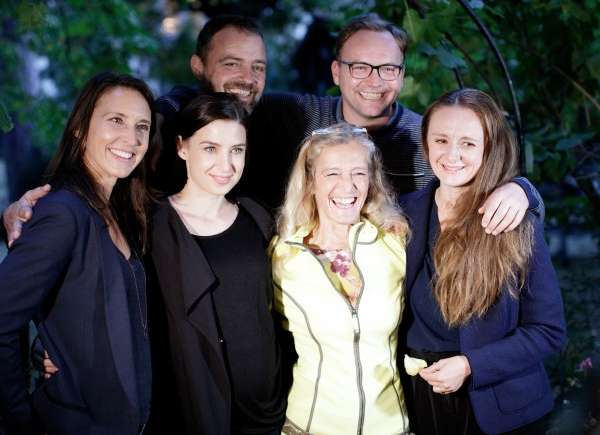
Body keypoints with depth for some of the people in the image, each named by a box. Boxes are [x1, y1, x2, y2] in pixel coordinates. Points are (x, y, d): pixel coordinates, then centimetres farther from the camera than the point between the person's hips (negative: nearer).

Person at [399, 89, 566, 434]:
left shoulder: (519, 226, -13)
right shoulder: (406, 212, -5)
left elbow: (549, 330, -11)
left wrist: (471, 366, -19)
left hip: (494, 404, -2)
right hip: (421, 395, 3)